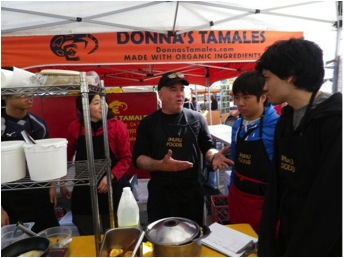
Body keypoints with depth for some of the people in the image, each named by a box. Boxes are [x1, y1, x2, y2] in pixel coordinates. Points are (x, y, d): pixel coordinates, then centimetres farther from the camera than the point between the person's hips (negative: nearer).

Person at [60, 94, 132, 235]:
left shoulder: (117, 126, -9)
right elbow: (67, 157, 10)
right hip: (84, 190, 2)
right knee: (87, 236, 18)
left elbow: (126, 158, -8)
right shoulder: (75, 127, -2)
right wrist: (62, 183, 12)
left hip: (112, 188, -2)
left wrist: (111, 176, -20)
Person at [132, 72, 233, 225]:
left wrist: (213, 156, -18)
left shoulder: (196, 118, 0)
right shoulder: (148, 123, -1)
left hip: (192, 191, 1)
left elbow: (207, 147, 7)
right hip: (160, 193, -1)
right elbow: (138, 158, -5)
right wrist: (160, 165, -24)